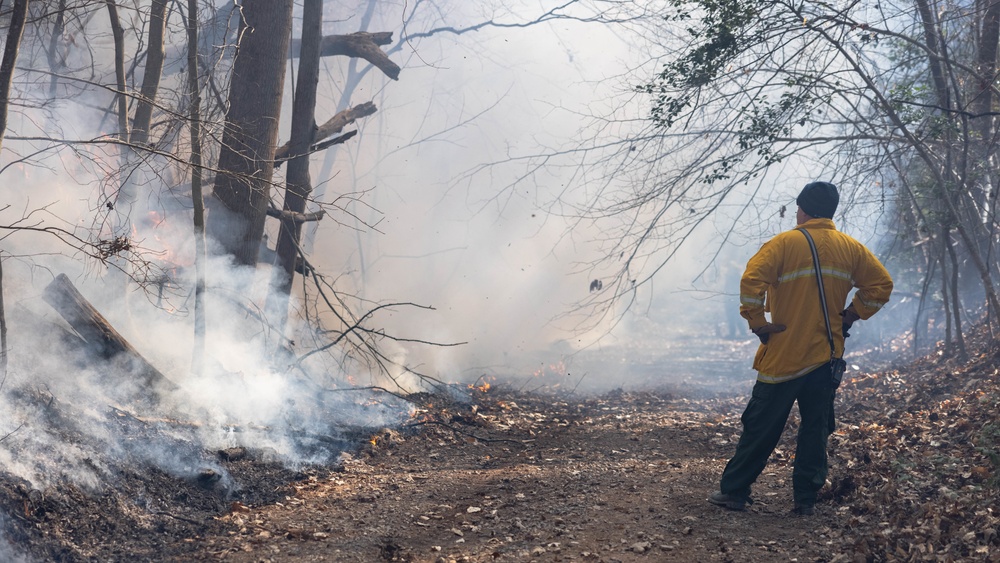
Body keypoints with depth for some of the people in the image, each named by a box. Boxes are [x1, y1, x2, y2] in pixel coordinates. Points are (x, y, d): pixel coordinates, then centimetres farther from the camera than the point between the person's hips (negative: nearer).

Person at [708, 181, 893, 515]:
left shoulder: (786, 243, -8)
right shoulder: (851, 249, 5)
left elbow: (751, 281, -20)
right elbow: (881, 284, 7)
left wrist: (757, 323, -10)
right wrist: (850, 316, 10)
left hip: (784, 356, -3)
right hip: (828, 355, 4)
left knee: (761, 427, 3)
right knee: (816, 429, 10)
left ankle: (733, 491, 9)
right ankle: (805, 498, 10)